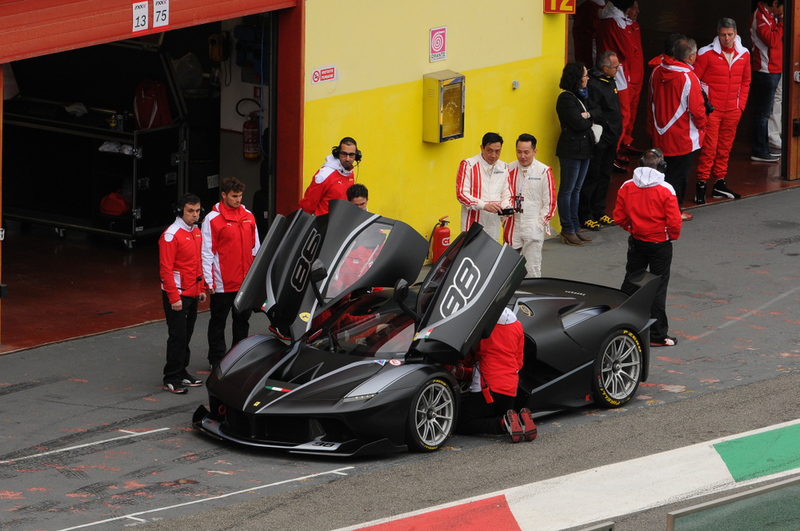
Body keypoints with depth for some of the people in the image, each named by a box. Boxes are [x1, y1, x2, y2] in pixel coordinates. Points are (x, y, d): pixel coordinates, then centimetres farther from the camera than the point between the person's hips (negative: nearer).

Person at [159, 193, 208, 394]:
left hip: (192, 294, 8)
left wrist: (201, 289, 16)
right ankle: (171, 379, 0)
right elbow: (165, 269, -18)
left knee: (186, 335, 14)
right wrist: (174, 297, -20)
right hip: (177, 296, -8)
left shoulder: (196, 232, 11)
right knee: (178, 336, -6)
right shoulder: (171, 235, -16)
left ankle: (182, 373, 23)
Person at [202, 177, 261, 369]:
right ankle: (216, 359, 14)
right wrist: (209, 281, -11)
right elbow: (207, 252, -8)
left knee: (243, 320, 12)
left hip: (246, 281, 5)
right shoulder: (213, 219, -8)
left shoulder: (248, 216, 8)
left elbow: (255, 246, 15)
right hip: (222, 284, -5)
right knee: (218, 322, 5)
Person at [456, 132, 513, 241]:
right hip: (473, 223, -5)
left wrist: (506, 206, -4)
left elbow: (506, 194, 20)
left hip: (494, 223, 5)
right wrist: (484, 206, -19)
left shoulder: (503, 167, 14)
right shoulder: (468, 165, -3)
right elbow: (461, 194, -9)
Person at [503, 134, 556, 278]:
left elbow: (550, 202, 0)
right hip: (512, 227, 3)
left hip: (534, 228, -3)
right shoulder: (509, 170, 6)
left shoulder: (544, 171, -2)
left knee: (533, 268, -3)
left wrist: (540, 223, -6)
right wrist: (504, 218, 6)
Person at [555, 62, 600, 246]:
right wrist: (589, 119, -3)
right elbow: (579, 123, -22)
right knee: (567, 190, -1)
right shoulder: (565, 99, -16)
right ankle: (567, 231, 3)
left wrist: (588, 115, -12)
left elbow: (599, 113, 7)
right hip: (571, 149, -9)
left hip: (584, 148, 9)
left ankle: (575, 227, 19)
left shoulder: (582, 96, 12)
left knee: (576, 189, 13)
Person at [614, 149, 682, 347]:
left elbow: (619, 218, 0)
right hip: (660, 244, -4)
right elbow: (674, 222, -17)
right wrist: (673, 236, 4)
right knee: (658, 289, 3)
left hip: (636, 242, 4)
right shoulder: (666, 190, -17)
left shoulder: (626, 187, -6)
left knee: (630, 284, 17)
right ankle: (657, 336, 7)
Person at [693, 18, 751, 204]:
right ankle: (701, 185, -2)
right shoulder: (707, 53, -9)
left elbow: (745, 82, 15)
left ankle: (720, 184, 20)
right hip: (711, 109, -4)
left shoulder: (743, 55, 5)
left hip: (732, 111, 4)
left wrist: (741, 105, 9)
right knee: (709, 147, -8)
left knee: (725, 148, 11)